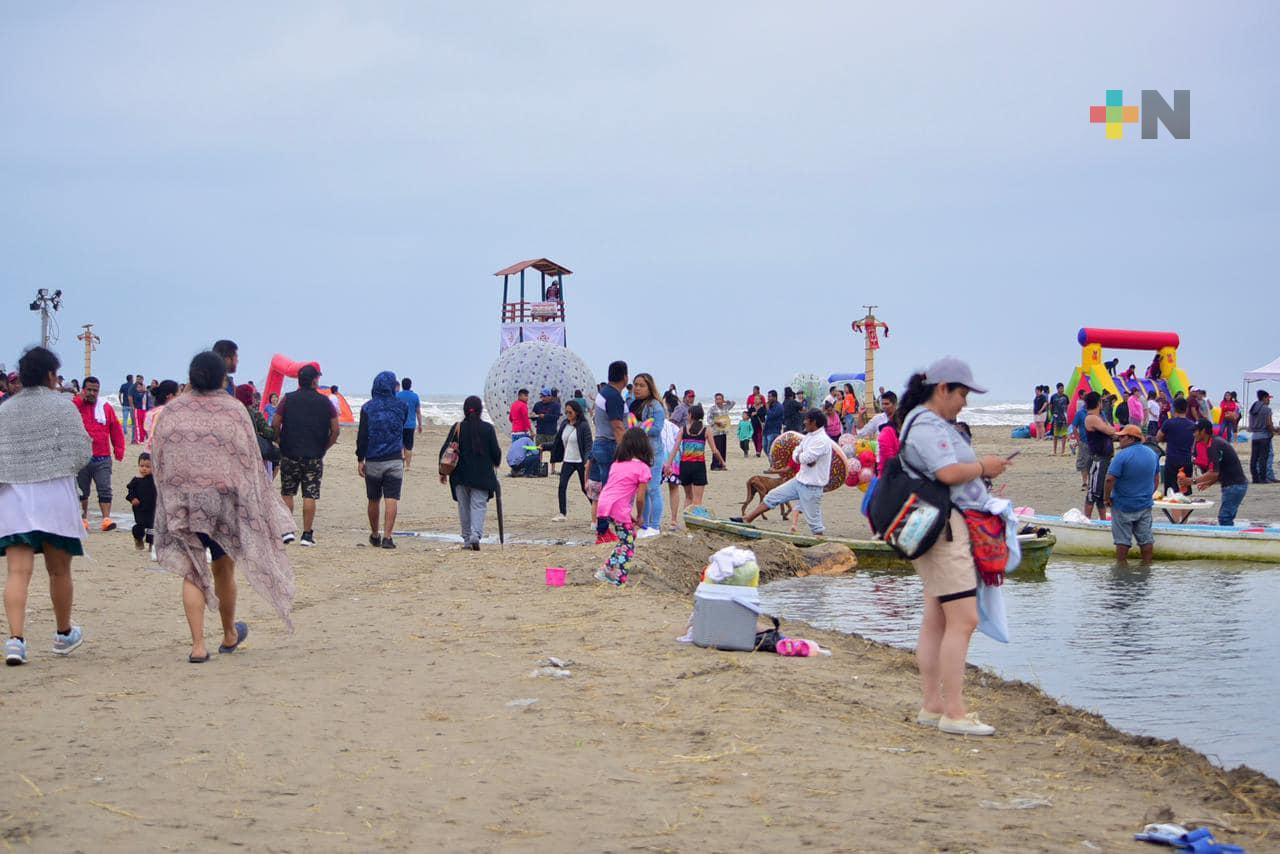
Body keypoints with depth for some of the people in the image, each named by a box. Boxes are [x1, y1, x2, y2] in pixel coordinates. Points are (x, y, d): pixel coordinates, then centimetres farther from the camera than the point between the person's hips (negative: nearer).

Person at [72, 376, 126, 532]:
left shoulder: (106, 407, 6)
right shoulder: (76, 405, 2)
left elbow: (116, 430, 10)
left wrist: (119, 450, 4)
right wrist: (80, 399, -16)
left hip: (102, 458, 0)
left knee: (105, 490, -8)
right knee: (82, 491, 9)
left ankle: (106, 518, -13)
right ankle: (83, 518, 19)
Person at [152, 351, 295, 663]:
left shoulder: (171, 411, -1)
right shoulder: (234, 410, -5)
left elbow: (158, 460, 3)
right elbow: (250, 462, -2)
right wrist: (255, 504, 8)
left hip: (181, 503, 1)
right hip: (224, 500, -1)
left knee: (192, 572, 4)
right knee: (223, 569, 15)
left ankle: (198, 645, -6)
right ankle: (229, 635, 33)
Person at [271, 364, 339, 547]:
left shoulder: (288, 399, -1)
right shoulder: (324, 402, 0)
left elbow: (275, 424, -5)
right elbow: (335, 430, -2)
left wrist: (282, 442, 10)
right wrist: (323, 448, 10)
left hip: (290, 454, 1)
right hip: (314, 456, -1)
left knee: (287, 493, 13)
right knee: (310, 495, 1)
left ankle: (287, 529, 9)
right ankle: (307, 534, -1)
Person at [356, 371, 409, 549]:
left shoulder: (368, 408, -3)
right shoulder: (402, 406, 1)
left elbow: (362, 436, -5)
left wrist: (360, 460, -2)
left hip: (373, 461, 1)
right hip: (395, 460, 0)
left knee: (374, 500, 13)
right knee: (391, 499, -4)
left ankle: (374, 536, 24)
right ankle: (387, 536, -14)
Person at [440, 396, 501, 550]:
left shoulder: (457, 428, -1)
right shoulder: (488, 428, -4)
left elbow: (445, 451, 0)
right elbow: (496, 451, -1)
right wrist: (496, 463, 22)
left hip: (460, 475, 1)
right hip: (482, 474, -1)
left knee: (464, 507, 11)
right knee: (479, 505, -1)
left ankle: (467, 540, 15)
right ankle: (476, 535, -22)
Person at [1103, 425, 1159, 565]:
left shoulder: (1122, 455, -19)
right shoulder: (1152, 454, 4)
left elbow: (1110, 479, -24)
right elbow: (1155, 479, 15)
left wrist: (1106, 497, -12)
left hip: (1123, 506, -6)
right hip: (1145, 505, 6)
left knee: (1122, 540, 3)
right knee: (1146, 538, 11)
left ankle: (1121, 565, 7)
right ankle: (1147, 565, 16)